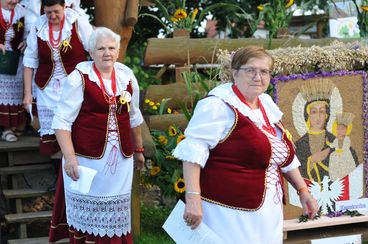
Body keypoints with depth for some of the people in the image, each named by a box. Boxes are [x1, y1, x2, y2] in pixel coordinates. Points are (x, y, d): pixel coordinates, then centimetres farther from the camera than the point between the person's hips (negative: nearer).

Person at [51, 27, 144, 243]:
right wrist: (69, 157, -21)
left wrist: (138, 149, 25)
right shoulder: (79, 78, -10)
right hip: (87, 158, -4)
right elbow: (62, 121, -11)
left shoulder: (127, 77, 5)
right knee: (86, 212, 5)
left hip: (121, 159, 4)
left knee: (115, 214, 10)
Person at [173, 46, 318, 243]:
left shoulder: (267, 105, 13)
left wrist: (303, 190, 21)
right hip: (228, 212, -8)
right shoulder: (219, 105, -12)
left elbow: (285, 156, 24)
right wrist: (193, 198, -29)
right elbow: (193, 150, -20)